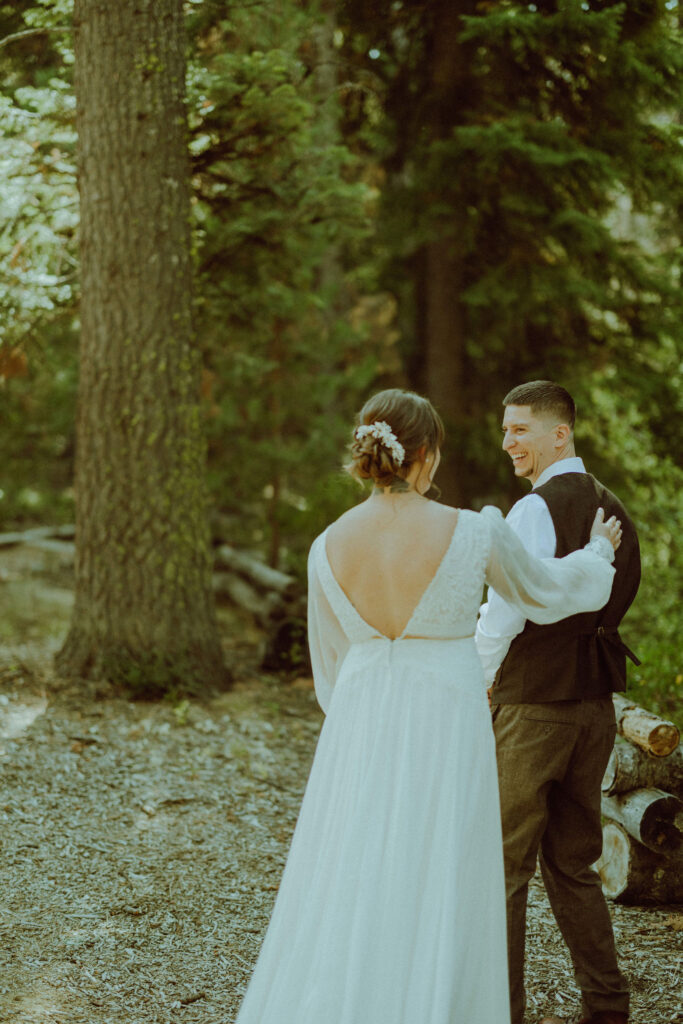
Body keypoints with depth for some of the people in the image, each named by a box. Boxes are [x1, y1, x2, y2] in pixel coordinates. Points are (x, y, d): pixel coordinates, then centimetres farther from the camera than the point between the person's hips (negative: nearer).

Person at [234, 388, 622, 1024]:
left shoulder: (328, 546, -2)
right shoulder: (474, 533, -12)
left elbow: (330, 667, 10)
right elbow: (545, 592, 8)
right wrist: (597, 552, 28)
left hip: (359, 734, 3)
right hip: (446, 733, -3)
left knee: (340, 905, 11)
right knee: (432, 911, 6)